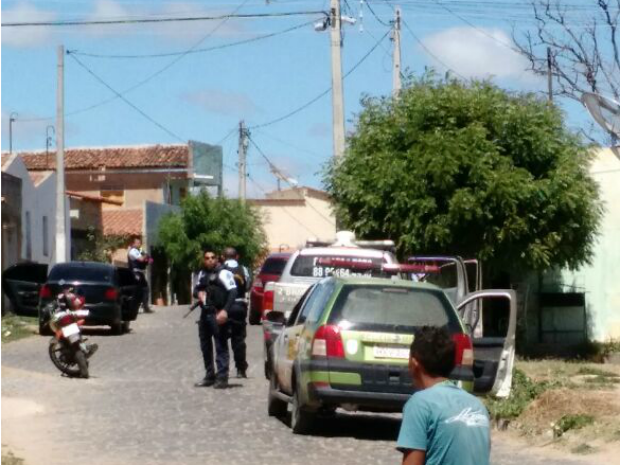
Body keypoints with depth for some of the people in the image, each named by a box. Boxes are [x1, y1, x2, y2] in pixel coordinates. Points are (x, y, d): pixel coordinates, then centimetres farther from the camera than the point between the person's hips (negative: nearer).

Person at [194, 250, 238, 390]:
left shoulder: (223, 273, -9)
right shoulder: (202, 274, 14)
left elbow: (233, 291, -15)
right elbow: (196, 289, 25)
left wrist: (225, 310, -24)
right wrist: (198, 293, -1)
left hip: (218, 315, -8)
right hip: (205, 314, 8)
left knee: (221, 346, -5)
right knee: (205, 346, 13)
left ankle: (222, 378, -4)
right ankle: (209, 376, 23)